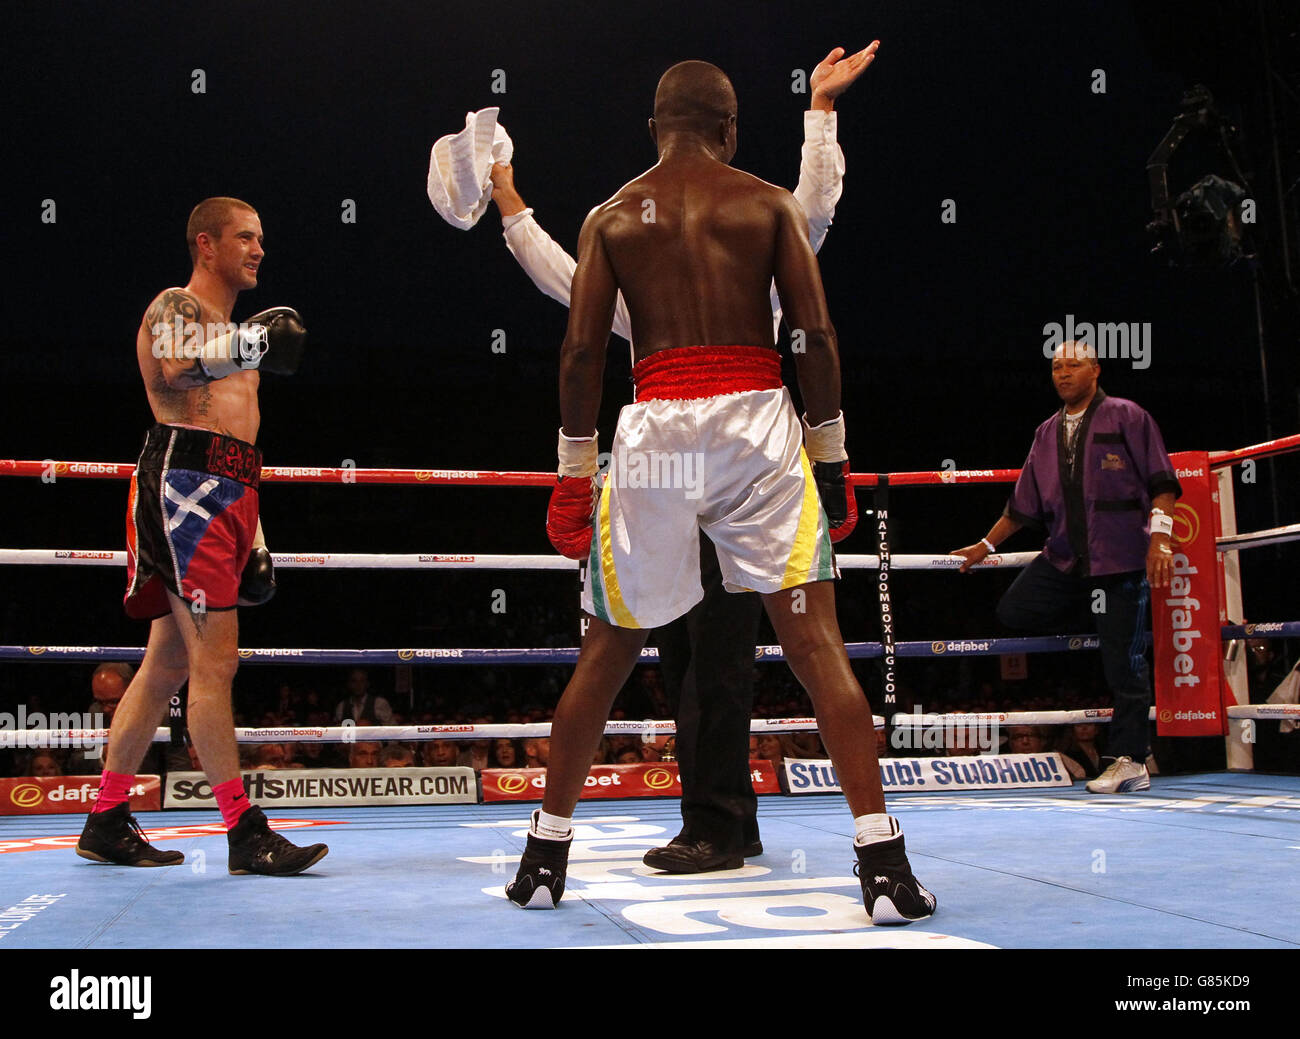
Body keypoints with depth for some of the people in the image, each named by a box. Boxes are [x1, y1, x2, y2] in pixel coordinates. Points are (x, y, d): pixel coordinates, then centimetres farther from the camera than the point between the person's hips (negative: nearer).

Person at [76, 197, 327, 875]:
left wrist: (252, 539, 26)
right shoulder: (175, 306, 1)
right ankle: (245, 833, -13)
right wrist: (248, 345, -39)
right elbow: (176, 368, -22)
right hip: (185, 487, -9)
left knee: (168, 664, 9)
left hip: (227, 492, 9)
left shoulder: (228, 331, 29)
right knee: (215, 661, -13)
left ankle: (106, 825, 16)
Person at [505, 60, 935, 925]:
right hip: (756, 418, -1)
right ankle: (884, 861, -5)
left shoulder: (611, 218, 11)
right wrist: (830, 452, 6)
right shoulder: (770, 204, 8)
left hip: (657, 427, 1)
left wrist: (573, 473, 8)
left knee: (609, 649, 13)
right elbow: (817, 337, 0)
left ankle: (547, 856, 22)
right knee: (816, 641, -1)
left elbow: (582, 352, 4)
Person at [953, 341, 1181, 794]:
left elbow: (1162, 482, -6)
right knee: (1013, 610, -7)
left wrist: (1160, 538, -17)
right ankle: (1096, 615, 14)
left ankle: (1131, 761, 4)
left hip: (1120, 557, -6)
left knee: (1123, 660, -6)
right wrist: (986, 546, 24)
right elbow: (1023, 505, 22)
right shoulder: (1047, 434, 17)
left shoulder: (1126, 417, 0)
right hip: (1064, 559, 6)